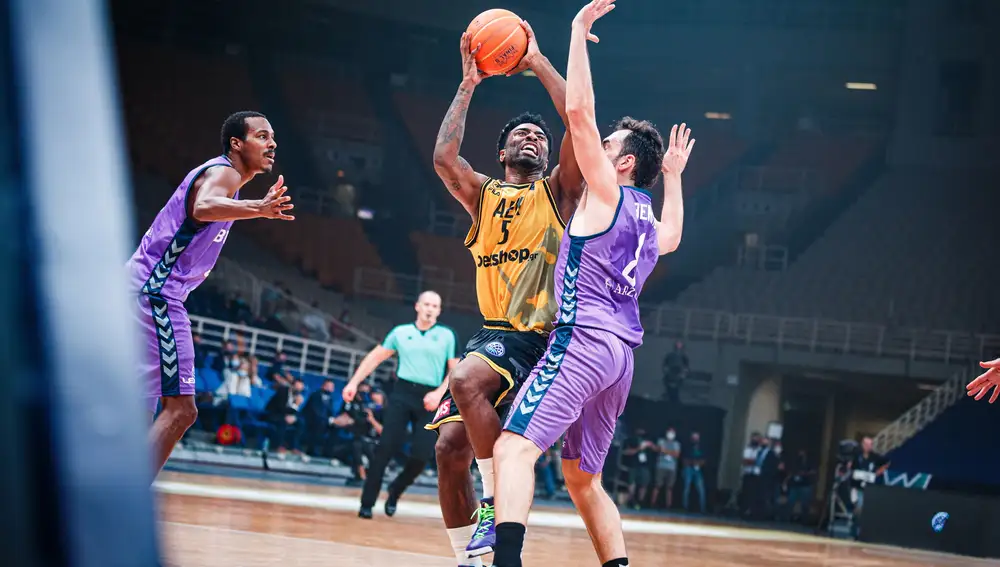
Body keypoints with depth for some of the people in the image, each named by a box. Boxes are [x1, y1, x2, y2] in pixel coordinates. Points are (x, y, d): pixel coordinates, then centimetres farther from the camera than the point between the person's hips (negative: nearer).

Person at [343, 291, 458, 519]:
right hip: (403, 392, 0)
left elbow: (455, 370, 5)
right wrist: (354, 383, 7)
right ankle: (367, 503, -6)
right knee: (386, 448, -10)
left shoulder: (446, 336, 7)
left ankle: (395, 491, 20)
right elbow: (375, 357, 15)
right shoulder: (401, 332, 10)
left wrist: (439, 393, -11)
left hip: (429, 400, 0)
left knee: (421, 456, -8)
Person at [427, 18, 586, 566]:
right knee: (450, 447, -5)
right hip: (495, 332, 5)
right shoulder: (482, 195, 17)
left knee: (466, 379, -33)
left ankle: (498, 503, -22)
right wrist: (468, 84, 1)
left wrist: (538, 62, -2)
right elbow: (444, 156, -2)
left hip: (541, 336, -5)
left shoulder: (557, 191, 8)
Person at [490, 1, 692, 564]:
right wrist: (674, 176, 51)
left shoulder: (607, 192, 0)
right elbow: (672, 236, 49)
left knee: (515, 448, -21)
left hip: (584, 342, -9)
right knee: (583, 479, 19)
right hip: (621, 355, 9)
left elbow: (579, 110, -10)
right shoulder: (647, 217, 21)